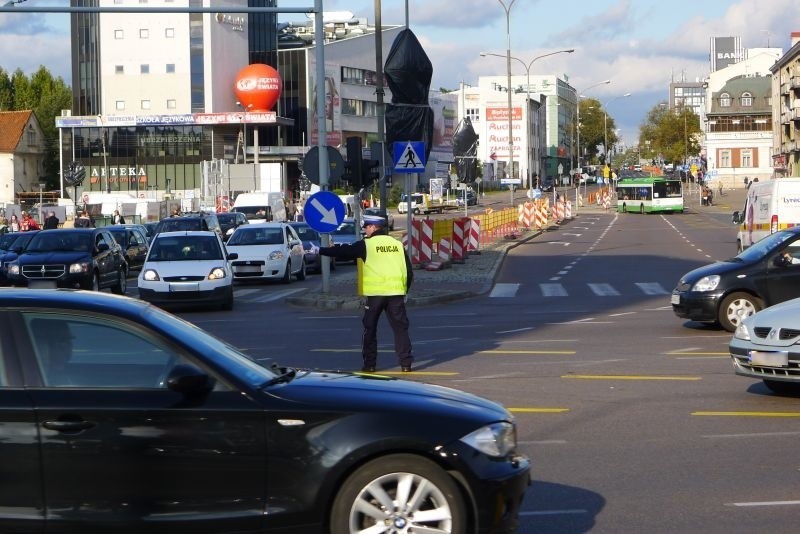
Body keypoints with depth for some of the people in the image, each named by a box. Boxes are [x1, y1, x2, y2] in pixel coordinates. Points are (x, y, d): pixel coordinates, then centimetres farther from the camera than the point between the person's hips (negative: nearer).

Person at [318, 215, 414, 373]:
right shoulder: (397, 244, 11)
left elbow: (343, 252, 2)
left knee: (370, 329, 9)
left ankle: (369, 364, 9)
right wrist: (405, 291, 21)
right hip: (396, 292, 3)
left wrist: (320, 250, 12)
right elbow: (409, 272, 12)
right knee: (400, 328, 5)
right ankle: (406, 363, 0)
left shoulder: (366, 244, -2)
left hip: (375, 293, -3)